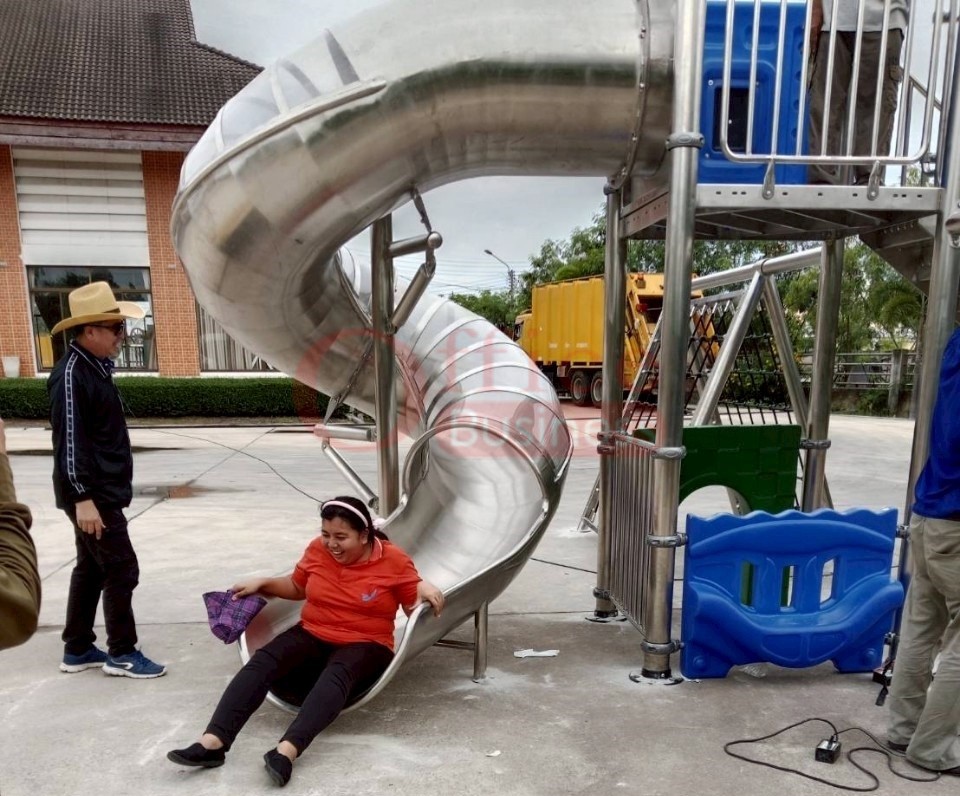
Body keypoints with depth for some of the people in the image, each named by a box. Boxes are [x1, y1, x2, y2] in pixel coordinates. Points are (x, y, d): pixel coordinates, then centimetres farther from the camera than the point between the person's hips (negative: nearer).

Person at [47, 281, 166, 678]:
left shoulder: (97, 365, 10)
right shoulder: (71, 374, -19)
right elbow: (69, 440, -22)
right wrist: (83, 498, -24)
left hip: (104, 489, 10)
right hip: (92, 494, -10)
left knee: (91, 569, 17)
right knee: (121, 569, -2)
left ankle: (77, 650, 29)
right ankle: (121, 654, 13)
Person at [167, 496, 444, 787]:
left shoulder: (394, 560, -12)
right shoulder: (317, 549, -1)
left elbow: (414, 609, -3)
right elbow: (297, 587, 18)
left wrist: (424, 589, -23)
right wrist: (262, 583, 4)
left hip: (365, 645, -3)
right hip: (312, 635, 4)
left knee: (337, 673, -38)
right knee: (263, 660, -25)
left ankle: (286, 751, -53)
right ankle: (212, 743, -35)